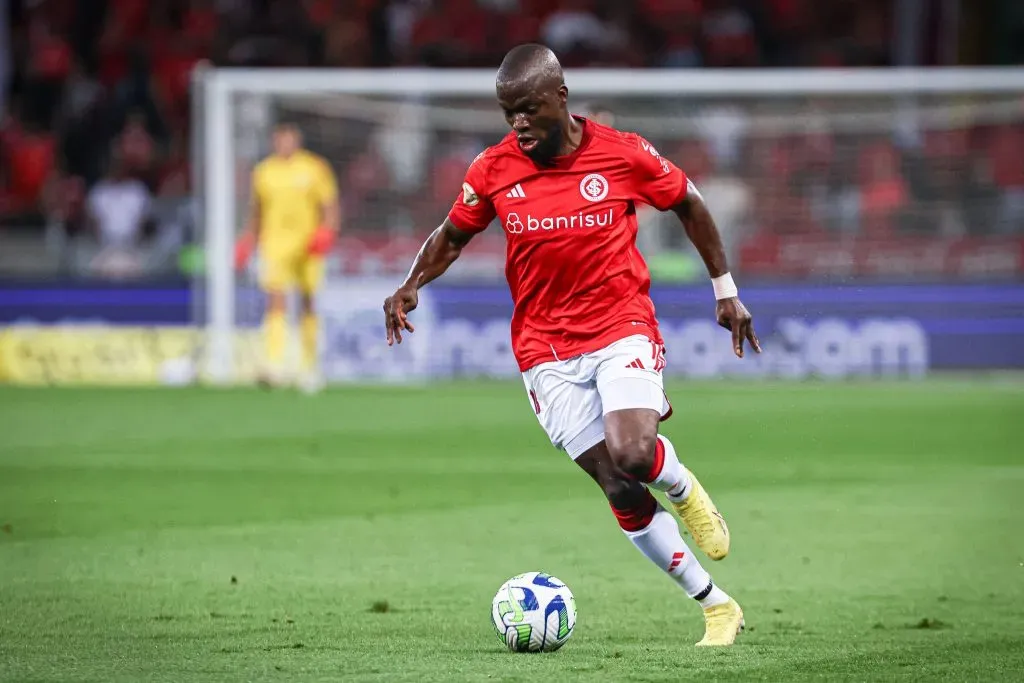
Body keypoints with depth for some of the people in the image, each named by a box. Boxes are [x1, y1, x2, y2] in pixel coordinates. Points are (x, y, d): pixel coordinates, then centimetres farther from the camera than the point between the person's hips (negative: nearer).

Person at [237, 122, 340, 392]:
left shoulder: (315, 168, 3)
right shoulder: (263, 171, 9)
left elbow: (331, 206, 2)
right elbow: (256, 210, 19)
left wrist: (327, 231, -14)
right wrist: (248, 241, 11)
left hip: (308, 246, 0)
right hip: (275, 245, 0)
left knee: (308, 306, 8)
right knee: (275, 302, -16)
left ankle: (311, 367, 23)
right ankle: (274, 366, -25)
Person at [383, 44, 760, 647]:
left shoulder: (624, 155, -6)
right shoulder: (494, 171, -3)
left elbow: (689, 205, 9)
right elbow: (453, 235, 12)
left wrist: (726, 291, 11)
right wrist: (411, 286, -7)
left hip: (623, 329, -2)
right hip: (547, 352, 2)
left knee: (631, 454, -28)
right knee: (621, 492, -6)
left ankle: (684, 488, 9)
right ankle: (718, 608, 8)